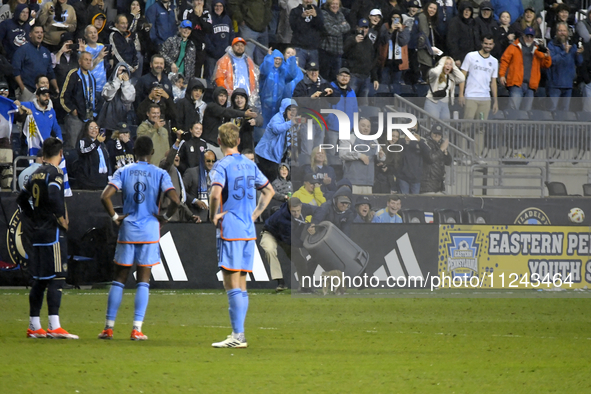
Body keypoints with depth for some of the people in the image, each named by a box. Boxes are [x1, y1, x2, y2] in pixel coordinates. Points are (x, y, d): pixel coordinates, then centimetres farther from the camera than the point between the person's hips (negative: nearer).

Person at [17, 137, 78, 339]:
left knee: (39, 279, 12)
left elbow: (22, 198, 21)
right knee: (56, 278, -9)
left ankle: (34, 326, 15)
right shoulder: (55, 173, -11)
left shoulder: (37, 173, 14)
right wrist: (62, 218, -15)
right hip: (53, 232, -8)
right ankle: (54, 326, -15)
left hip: (37, 232, 8)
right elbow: (53, 196, -27)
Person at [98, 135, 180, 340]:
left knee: (119, 279, 8)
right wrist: (165, 217, 2)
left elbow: (105, 196, -11)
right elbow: (175, 200, -14)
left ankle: (109, 327, 7)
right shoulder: (160, 174, -2)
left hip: (127, 231, 1)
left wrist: (115, 217, 2)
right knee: (143, 281, 3)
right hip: (150, 231, -1)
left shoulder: (123, 172, 2)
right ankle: (137, 329, -3)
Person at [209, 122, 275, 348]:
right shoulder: (249, 165, 12)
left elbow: (216, 193, -26)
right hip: (248, 231, 7)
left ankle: (237, 336, -10)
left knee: (232, 284, -6)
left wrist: (213, 215, -10)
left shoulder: (222, 166, -10)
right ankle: (239, 335, 14)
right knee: (240, 284, 12)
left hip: (229, 230, -7)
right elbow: (269, 190, 22)